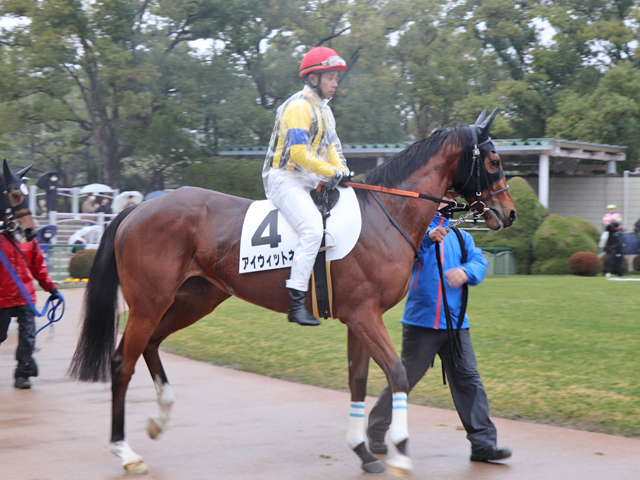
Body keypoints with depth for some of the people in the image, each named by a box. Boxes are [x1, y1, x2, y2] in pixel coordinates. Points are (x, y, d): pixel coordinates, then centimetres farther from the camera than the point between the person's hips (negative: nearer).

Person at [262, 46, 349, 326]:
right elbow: (298, 152, -21)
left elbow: (331, 147, 22)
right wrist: (331, 172, -15)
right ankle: (296, 302, -31)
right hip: (284, 179, -10)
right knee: (312, 228, -29)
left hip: (310, 181, 10)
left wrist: (341, 169, 2)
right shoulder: (298, 107, -13)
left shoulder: (324, 110, 20)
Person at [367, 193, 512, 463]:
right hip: (421, 321, -5)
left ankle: (483, 443, -3)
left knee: (469, 380, -2)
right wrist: (428, 238, -34)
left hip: (456, 323, 5)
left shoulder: (460, 237, 17)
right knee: (403, 380, 3)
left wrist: (466, 271, -19)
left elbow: (479, 262, 3)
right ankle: (375, 432, 22)